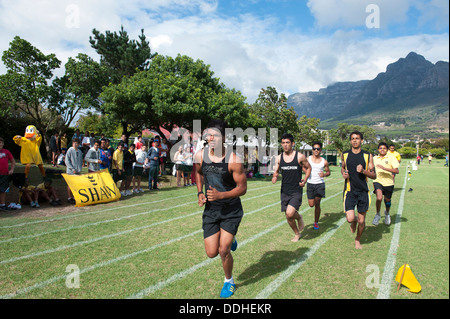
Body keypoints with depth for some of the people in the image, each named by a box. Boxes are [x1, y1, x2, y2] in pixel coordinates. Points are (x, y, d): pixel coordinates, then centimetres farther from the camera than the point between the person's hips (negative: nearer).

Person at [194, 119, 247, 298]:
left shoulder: (234, 160, -20)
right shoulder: (200, 156, -8)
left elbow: (242, 188, -14)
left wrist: (220, 195, -27)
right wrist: (200, 192, 1)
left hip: (231, 211, -4)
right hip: (210, 210, 4)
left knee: (223, 251, -5)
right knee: (211, 253, 2)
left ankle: (229, 282, 25)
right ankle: (230, 240, 38)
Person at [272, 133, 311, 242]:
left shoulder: (300, 157, -7)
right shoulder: (279, 158, 1)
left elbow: (308, 168, 8)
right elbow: (276, 172, 10)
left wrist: (305, 180, -7)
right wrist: (274, 178, -13)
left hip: (296, 191, -4)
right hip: (284, 191, 4)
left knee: (290, 213, -21)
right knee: (288, 217, 9)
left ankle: (299, 217, 15)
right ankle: (297, 234, 36)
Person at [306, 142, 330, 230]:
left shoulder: (324, 162, 0)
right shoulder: (308, 159, 0)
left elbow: (328, 172, 11)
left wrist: (324, 174, -11)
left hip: (320, 184, -1)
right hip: (310, 184, 1)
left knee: (317, 204, -3)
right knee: (311, 204, 2)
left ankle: (316, 222, 14)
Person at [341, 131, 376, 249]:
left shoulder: (367, 156, 0)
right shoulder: (345, 155, 3)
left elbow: (374, 175, 1)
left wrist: (363, 171, -18)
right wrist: (343, 174, 0)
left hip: (363, 192, 0)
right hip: (349, 191, 0)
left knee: (362, 221, 6)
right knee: (350, 218, -13)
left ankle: (358, 240, 33)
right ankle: (354, 221, 25)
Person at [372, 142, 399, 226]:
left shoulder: (391, 158, -5)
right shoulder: (374, 158, 6)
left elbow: (397, 171, -16)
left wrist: (384, 168, -26)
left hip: (388, 182, 0)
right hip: (378, 181, 0)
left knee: (387, 200, 14)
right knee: (379, 198, -23)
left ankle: (387, 214, 46)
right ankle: (377, 215, 0)